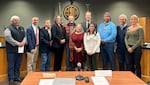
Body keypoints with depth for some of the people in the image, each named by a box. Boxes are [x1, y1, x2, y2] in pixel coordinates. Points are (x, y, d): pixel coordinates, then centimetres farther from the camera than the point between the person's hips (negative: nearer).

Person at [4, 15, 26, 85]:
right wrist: (17, 43, -16)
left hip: (20, 50, 6)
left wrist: (23, 42, -7)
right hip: (12, 50, -6)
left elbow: (25, 36, 14)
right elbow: (8, 38, -15)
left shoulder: (22, 28, 18)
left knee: (18, 66, 11)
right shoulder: (8, 28, -3)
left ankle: (17, 79, 19)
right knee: (11, 66, -2)